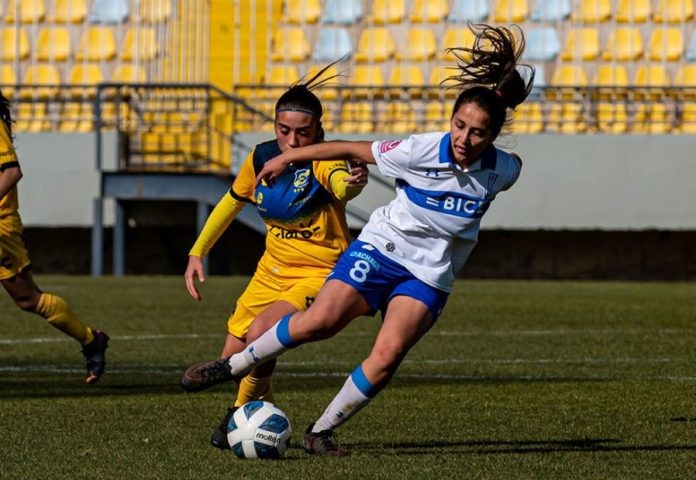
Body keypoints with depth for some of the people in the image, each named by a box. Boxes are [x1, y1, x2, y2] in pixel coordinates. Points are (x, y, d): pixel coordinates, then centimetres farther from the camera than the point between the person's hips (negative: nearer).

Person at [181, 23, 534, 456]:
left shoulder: (503, 171, -12)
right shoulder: (421, 152, -18)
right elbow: (353, 150, -6)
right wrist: (286, 158, 1)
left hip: (430, 275, 1)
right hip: (382, 247, -1)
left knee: (387, 356, -18)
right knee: (319, 321, -19)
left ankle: (321, 432, -1)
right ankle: (233, 366, 1)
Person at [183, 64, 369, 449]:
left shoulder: (323, 162, -22)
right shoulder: (262, 157, -4)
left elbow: (340, 183, -48)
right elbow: (232, 202, 14)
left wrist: (351, 183, -71)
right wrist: (198, 252, 12)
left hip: (321, 274, -6)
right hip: (273, 270, 6)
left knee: (262, 331, -29)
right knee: (234, 355, 8)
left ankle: (243, 411, -4)